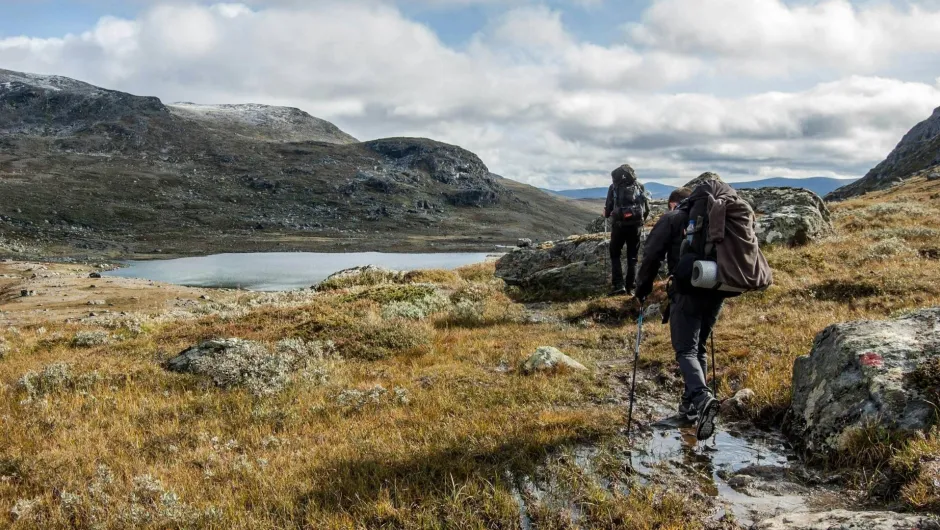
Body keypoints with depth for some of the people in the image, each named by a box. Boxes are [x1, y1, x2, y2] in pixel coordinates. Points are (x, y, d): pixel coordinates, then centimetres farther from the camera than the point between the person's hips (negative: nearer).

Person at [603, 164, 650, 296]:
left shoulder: (614, 187, 2)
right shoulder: (640, 186, 8)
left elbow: (608, 207, 1)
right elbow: (647, 208, 7)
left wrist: (607, 214, 23)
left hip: (619, 224, -2)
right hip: (636, 225, 2)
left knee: (615, 254, 11)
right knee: (632, 257, 12)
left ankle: (619, 285, -1)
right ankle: (630, 287, 9)